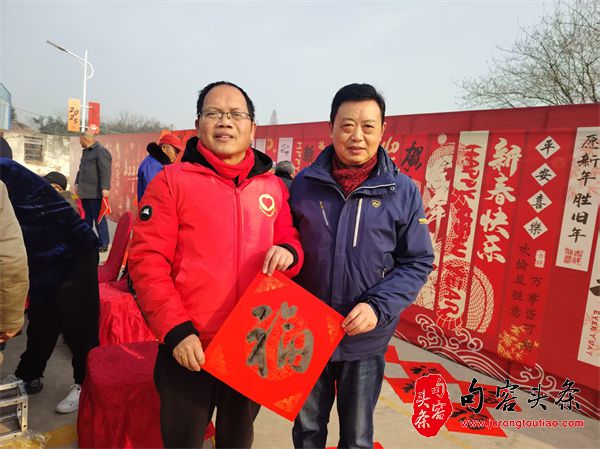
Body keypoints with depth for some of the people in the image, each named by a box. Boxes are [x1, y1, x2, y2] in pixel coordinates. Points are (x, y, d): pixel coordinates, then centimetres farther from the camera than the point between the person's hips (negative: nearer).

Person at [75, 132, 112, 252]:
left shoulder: (101, 151, -10)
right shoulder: (85, 152, 22)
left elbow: (105, 171, -20)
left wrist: (105, 187, -27)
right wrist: (77, 183, 28)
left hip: (95, 193, -9)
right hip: (85, 192, 10)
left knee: (99, 219, -5)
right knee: (87, 219, 17)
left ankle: (103, 244, 1)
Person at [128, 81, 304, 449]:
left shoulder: (274, 187, 4)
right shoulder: (172, 180, -7)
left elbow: (291, 241, 12)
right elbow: (147, 260, -11)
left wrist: (289, 252, -12)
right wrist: (176, 329, -17)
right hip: (190, 348, -3)